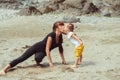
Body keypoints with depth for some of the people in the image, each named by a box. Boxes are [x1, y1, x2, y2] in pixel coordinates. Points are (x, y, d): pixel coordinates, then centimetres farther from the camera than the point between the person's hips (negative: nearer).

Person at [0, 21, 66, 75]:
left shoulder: (60, 36, -9)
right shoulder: (51, 36, -29)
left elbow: (60, 48, 6)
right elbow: (47, 49, -27)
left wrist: (63, 60, 4)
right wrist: (50, 62, -28)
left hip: (42, 52, 4)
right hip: (37, 47, -4)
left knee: (38, 58, -33)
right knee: (22, 58, -10)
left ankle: (38, 61, 5)